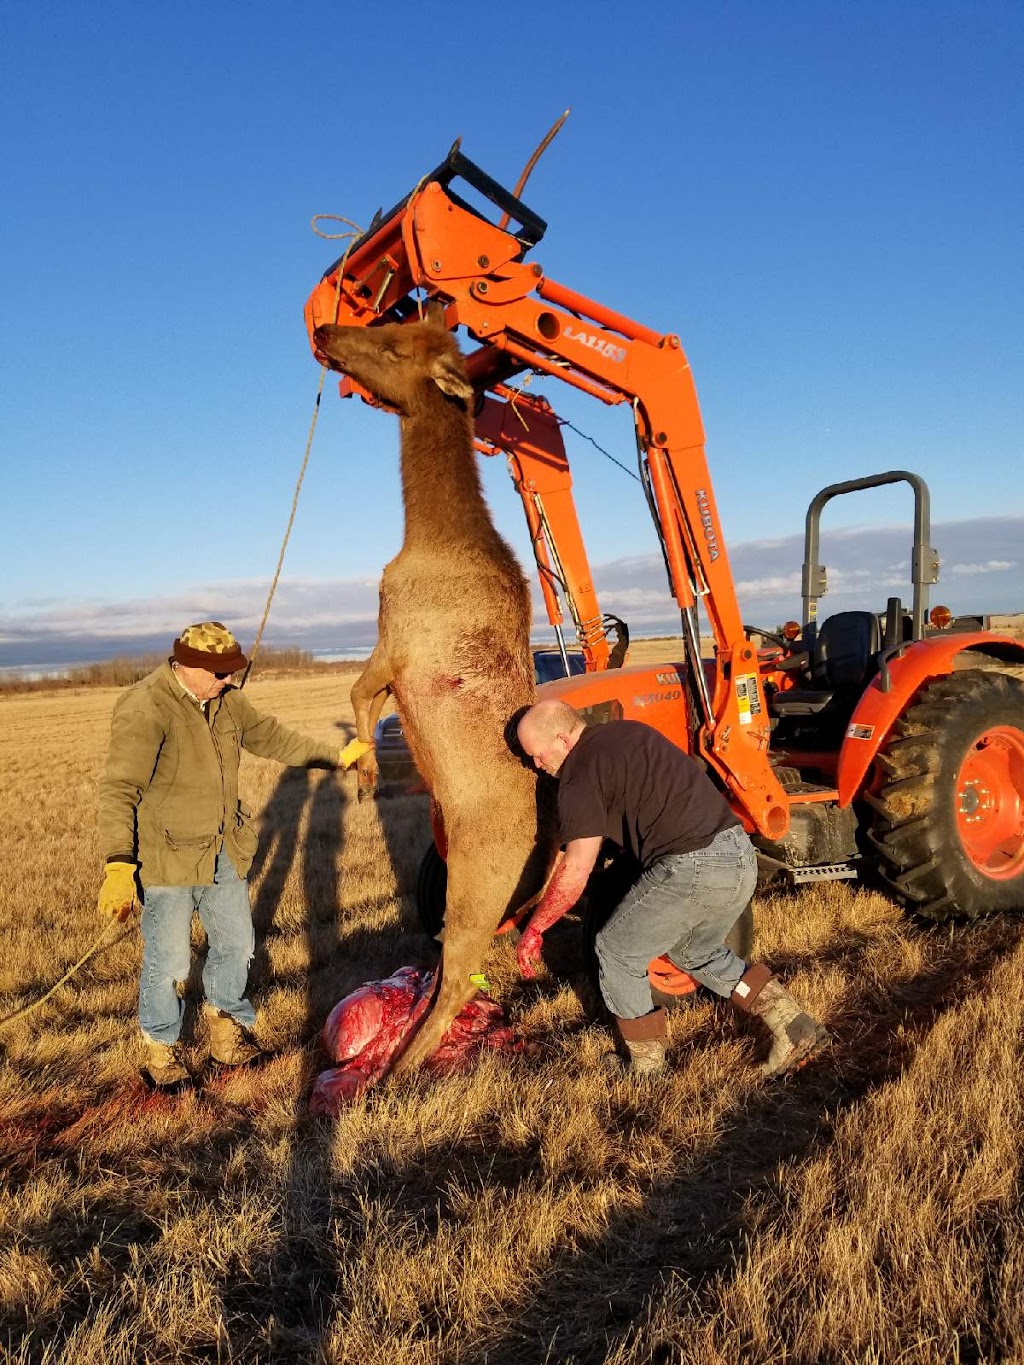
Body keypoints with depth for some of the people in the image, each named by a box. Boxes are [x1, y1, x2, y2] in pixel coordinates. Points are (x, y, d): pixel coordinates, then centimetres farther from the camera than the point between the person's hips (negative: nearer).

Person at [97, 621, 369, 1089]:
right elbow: (120, 790, -31)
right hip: (167, 857, -7)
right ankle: (160, 1046, 29)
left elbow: (274, 738, 17)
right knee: (168, 960, 3)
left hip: (224, 852, 7)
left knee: (236, 944, 17)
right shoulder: (145, 709, -23)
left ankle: (225, 1020, 42)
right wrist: (118, 866, -42)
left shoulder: (226, 701, 2)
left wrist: (336, 756, 24)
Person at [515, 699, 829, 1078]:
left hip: (692, 869, -9)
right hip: (741, 855, 9)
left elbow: (576, 872, -10)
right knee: (699, 951, 30)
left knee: (617, 952, 13)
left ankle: (646, 1072, 23)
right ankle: (794, 1028, 24)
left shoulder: (582, 776, -6)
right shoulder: (628, 730, 18)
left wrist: (533, 929, 1)